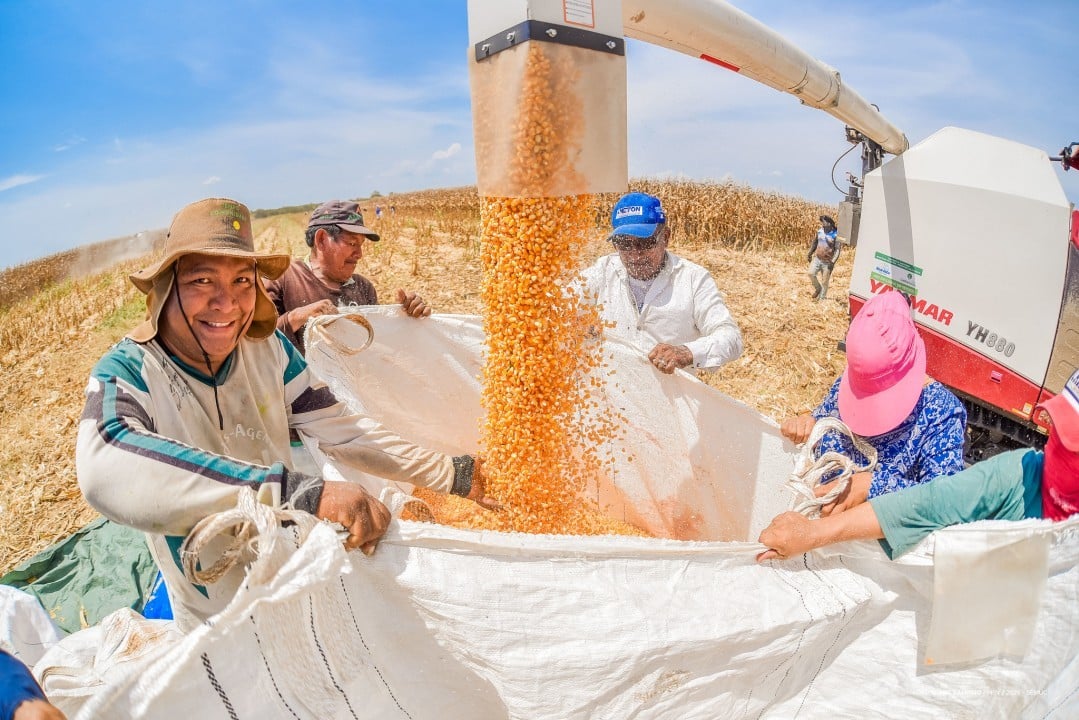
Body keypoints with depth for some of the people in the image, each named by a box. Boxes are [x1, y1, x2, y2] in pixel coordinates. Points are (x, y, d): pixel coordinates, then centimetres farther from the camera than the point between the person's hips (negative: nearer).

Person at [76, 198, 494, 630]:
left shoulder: (267, 349, -7)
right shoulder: (126, 374, -21)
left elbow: (342, 431, -4)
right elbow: (104, 470, -42)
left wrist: (453, 474, -8)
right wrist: (300, 492, -51)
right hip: (216, 624, -2)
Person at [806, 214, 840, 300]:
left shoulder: (835, 235, -14)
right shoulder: (819, 231, 0)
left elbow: (837, 250, -14)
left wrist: (833, 262, -24)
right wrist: (809, 254, 12)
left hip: (827, 262, -4)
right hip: (817, 258, 4)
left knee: (824, 282, 2)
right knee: (811, 273, -14)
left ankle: (821, 299, 14)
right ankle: (818, 288, 12)